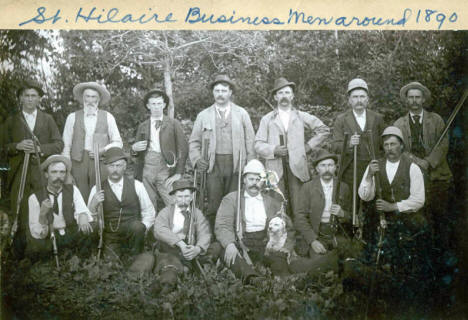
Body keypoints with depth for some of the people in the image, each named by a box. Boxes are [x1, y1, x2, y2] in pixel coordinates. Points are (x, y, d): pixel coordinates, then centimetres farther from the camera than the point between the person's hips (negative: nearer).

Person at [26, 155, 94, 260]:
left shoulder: (72, 190, 4)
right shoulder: (35, 198, -2)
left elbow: (82, 211, -13)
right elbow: (37, 235, -7)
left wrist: (83, 216, -36)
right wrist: (42, 215, -25)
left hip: (73, 240, 2)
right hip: (48, 244, -1)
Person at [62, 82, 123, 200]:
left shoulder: (108, 117, 10)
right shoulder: (72, 117, 11)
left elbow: (118, 143, 12)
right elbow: (66, 145, 8)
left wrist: (103, 150, -6)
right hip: (78, 162, 0)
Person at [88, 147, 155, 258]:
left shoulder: (136, 186, 5)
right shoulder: (97, 189, 4)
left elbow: (149, 212, 8)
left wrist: (142, 229, -8)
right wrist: (93, 204, -17)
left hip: (132, 232, 1)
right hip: (110, 238, 0)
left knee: (137, 226, -32)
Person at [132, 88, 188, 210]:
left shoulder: (173, 124, 7)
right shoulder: (142, 127, 15)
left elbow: (183, 148, 2)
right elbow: (137, 152, 20)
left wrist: (179, 173, -5)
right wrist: (134, 148, -4)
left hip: (165, 168, -2)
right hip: (147, 169, 2)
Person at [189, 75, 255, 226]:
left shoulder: (241, 113, 11)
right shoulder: (203, 115, 13)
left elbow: (250, 141, 8)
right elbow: (193, 141, 15)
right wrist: (197, 159, -4)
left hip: (236, 165, 0)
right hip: (213, 164, 0)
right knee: (213, 206, -3)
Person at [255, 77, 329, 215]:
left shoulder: (302, 117, 15)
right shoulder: (267, 119, 13)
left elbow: (324, 130, 20)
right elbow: (258, 145, 6)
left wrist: (309, 145, 10)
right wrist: (273, 150, -12)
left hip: (297, 168, 1)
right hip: (275, 169, 0)